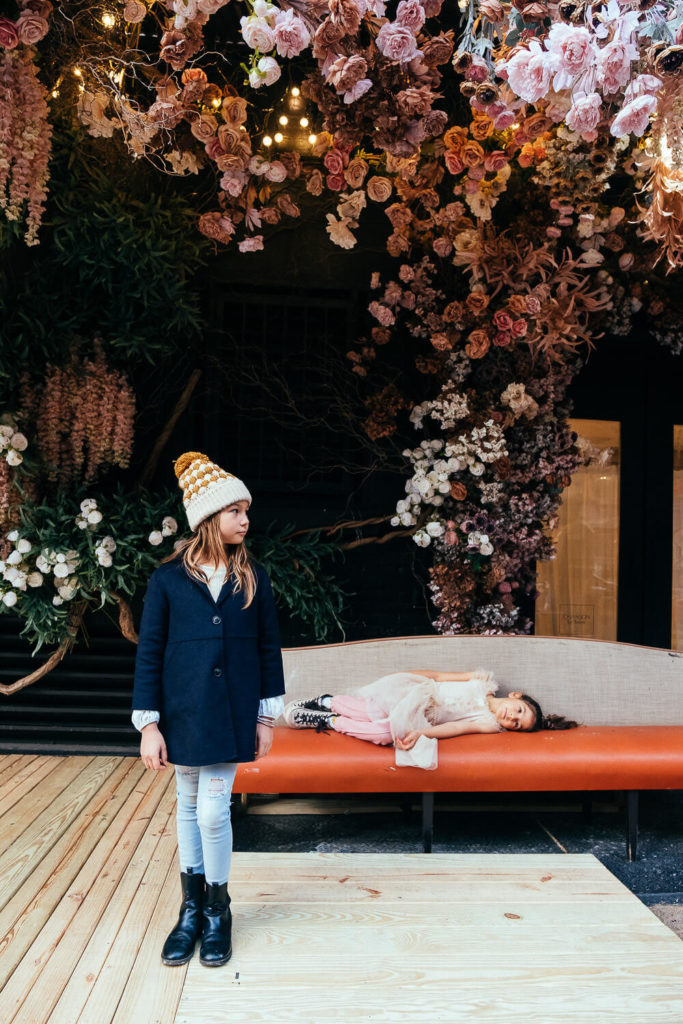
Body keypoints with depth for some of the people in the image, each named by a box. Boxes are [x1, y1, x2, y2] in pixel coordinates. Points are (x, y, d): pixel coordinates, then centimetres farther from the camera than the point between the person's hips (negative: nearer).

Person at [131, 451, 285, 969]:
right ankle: (191, 907, 31)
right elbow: (149, 652, -1)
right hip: (184, 712, 0)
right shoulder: (168, 578, -3)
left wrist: (267, 716, 4)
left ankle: (217, 910, 21)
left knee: (213, 810, -2)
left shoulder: (252, 577, 1)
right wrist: (148, 724, -4)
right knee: (189, 807, 13)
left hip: (232, 712, 0)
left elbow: (269, 648, 5)